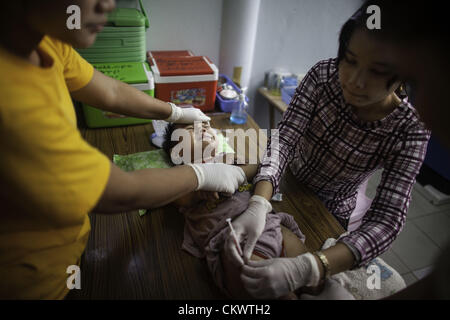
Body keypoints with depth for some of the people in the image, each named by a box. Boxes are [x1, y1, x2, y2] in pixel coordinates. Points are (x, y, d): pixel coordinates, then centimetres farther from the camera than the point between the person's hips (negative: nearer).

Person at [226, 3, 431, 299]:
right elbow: (284, 140, -30)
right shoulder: (324, 75, -25)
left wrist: (304, 269, -50)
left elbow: (387, 220, -34)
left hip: (329, 212, 0)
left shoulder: (411, 130, -27)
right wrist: (258, 205, -50)